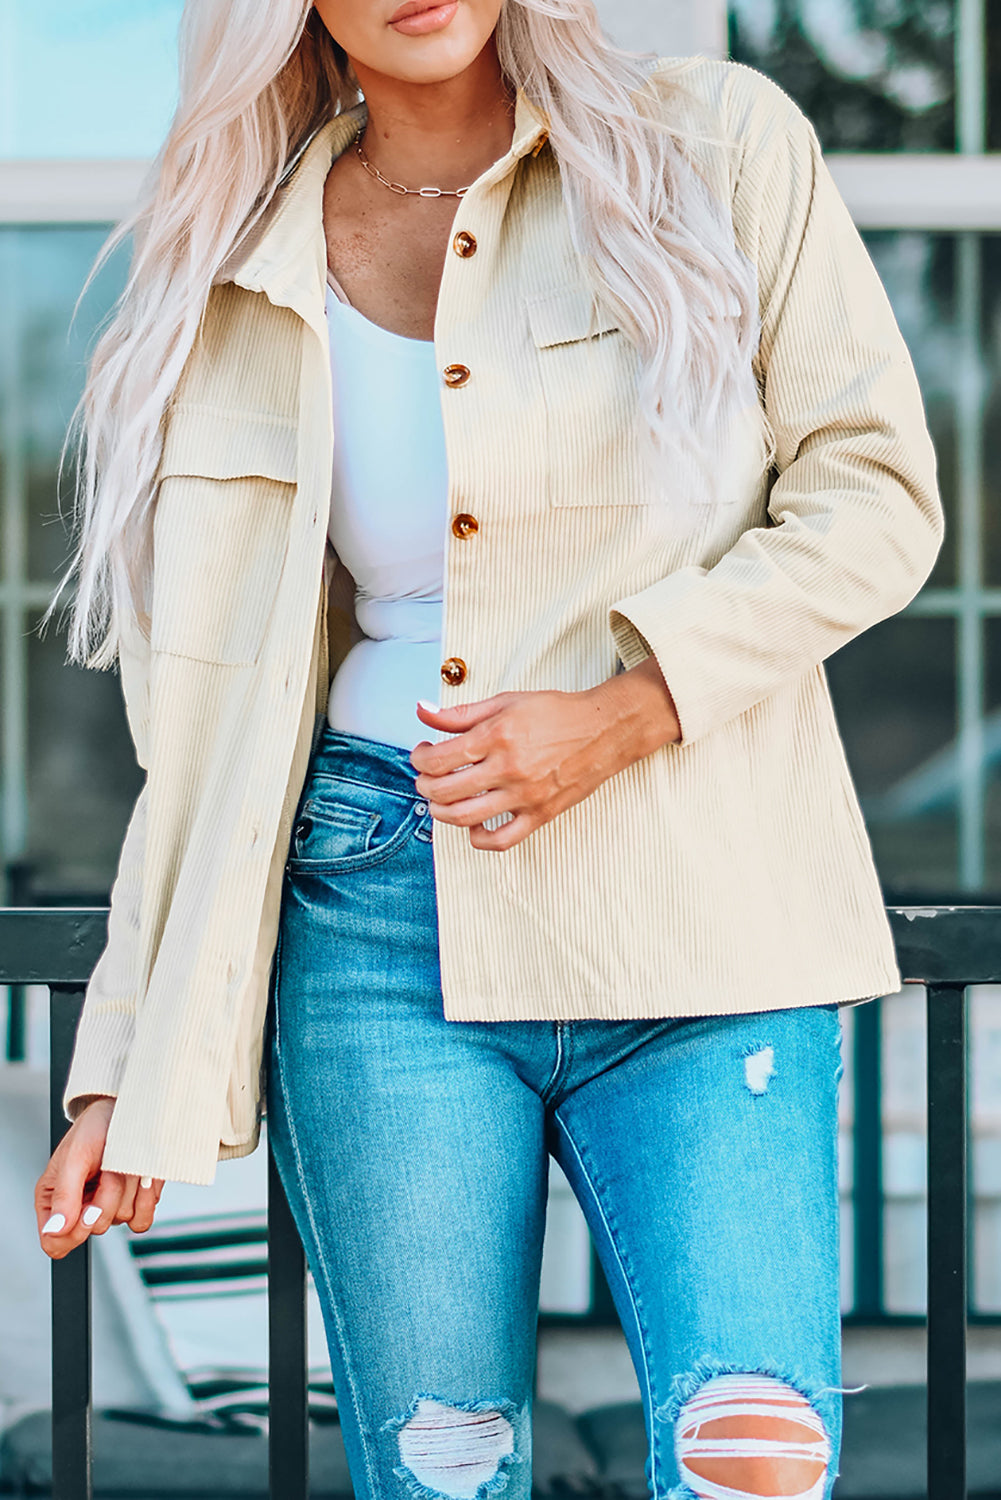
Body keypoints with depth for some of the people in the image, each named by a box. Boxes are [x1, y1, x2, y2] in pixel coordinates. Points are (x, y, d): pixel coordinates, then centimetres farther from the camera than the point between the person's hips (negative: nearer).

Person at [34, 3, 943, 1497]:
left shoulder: (719, 143, 3)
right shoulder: (252, 267, 10)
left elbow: (875, 490, 1)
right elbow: (212, 710, 12)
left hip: (696, 912, -2)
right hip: (381, 919, 2)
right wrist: (129, 1068, 8)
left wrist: (621, 715, -12)